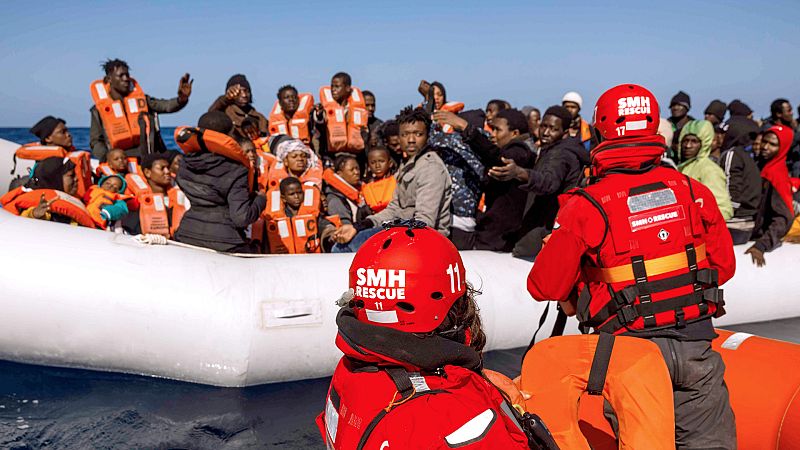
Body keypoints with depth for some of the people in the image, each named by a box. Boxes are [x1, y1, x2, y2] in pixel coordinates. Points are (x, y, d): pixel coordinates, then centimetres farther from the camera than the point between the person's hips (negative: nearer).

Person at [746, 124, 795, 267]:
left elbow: (782, 218, -19)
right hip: (746, 236, 6)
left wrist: (761, 245, -28)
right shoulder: (758, 166, 7)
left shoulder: (777, 175, -13)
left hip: (759, 237, -6)